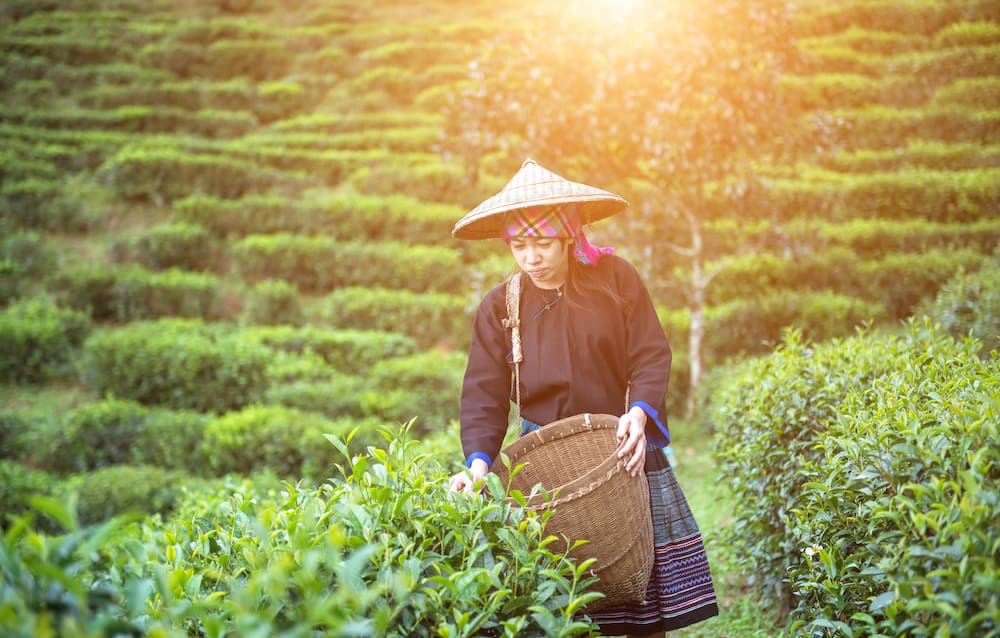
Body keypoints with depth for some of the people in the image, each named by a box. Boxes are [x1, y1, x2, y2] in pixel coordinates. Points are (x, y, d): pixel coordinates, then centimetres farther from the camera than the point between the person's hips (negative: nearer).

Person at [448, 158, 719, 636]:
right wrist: (478, 462, -16)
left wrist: (640, 412, -23)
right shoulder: (499, 307, 2)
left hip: (622, 451, 0)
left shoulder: (616, 279, -2)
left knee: (647, 594, 2)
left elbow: (652, 356, -5)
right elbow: (486, 396, -1)